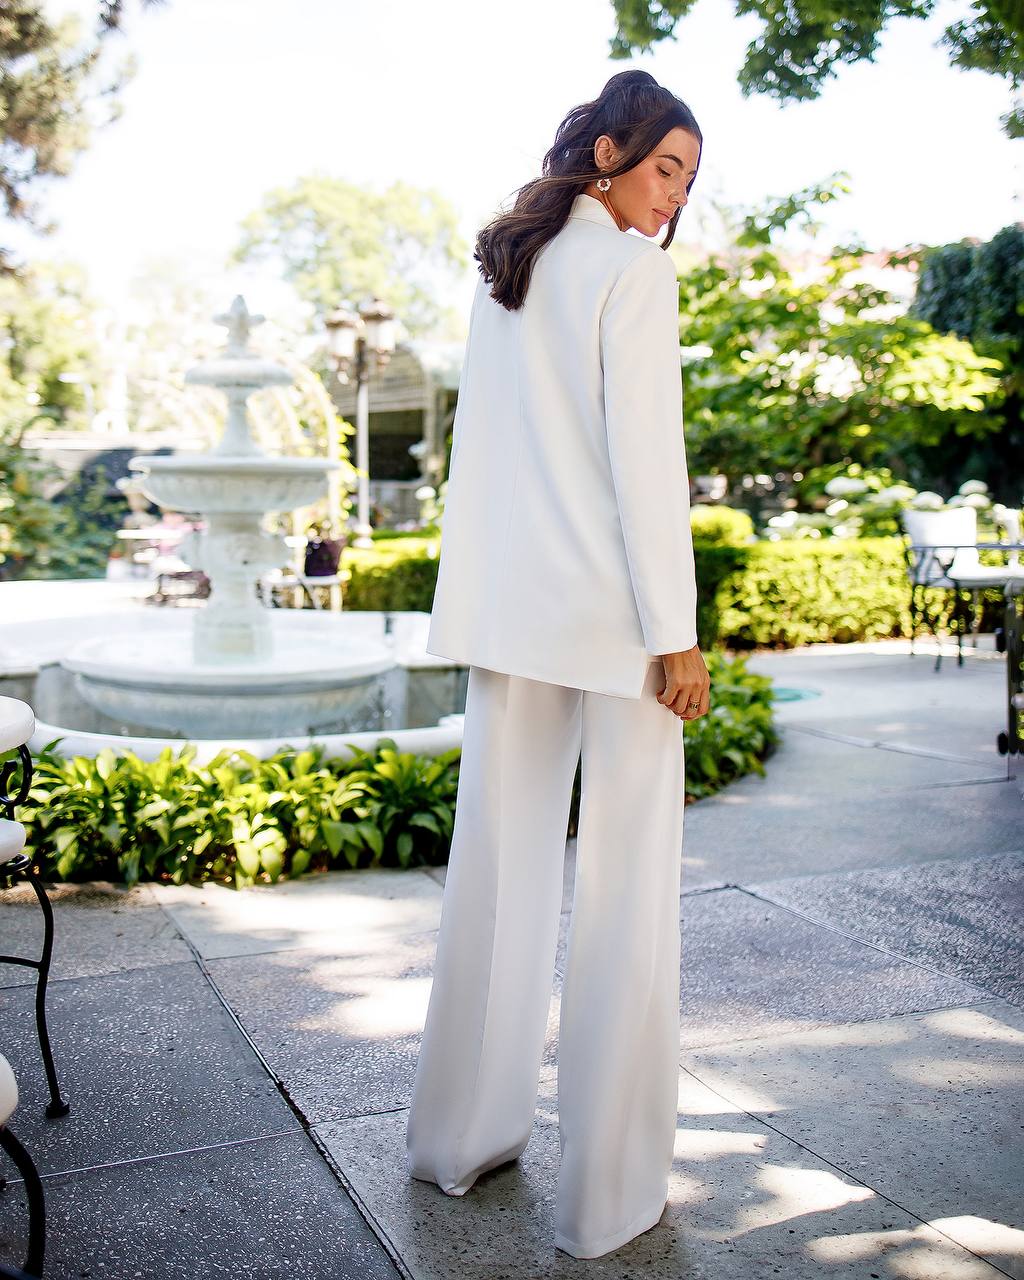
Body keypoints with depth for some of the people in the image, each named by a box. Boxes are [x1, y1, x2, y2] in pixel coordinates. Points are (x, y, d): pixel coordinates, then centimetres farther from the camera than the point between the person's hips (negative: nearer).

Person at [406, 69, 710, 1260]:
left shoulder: (503, 269, 16)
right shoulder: (631, 268, -5)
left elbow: (478, 442, 15)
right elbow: (643, 454, -13)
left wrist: (476, 600, 17)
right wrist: (676, 633, -12)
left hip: (509, 610, 7)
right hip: (610, 611, -7)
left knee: (497, 871, 13)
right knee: (625, 893, 0)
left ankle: (464, 1134, 26)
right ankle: (608, 1190, 8)